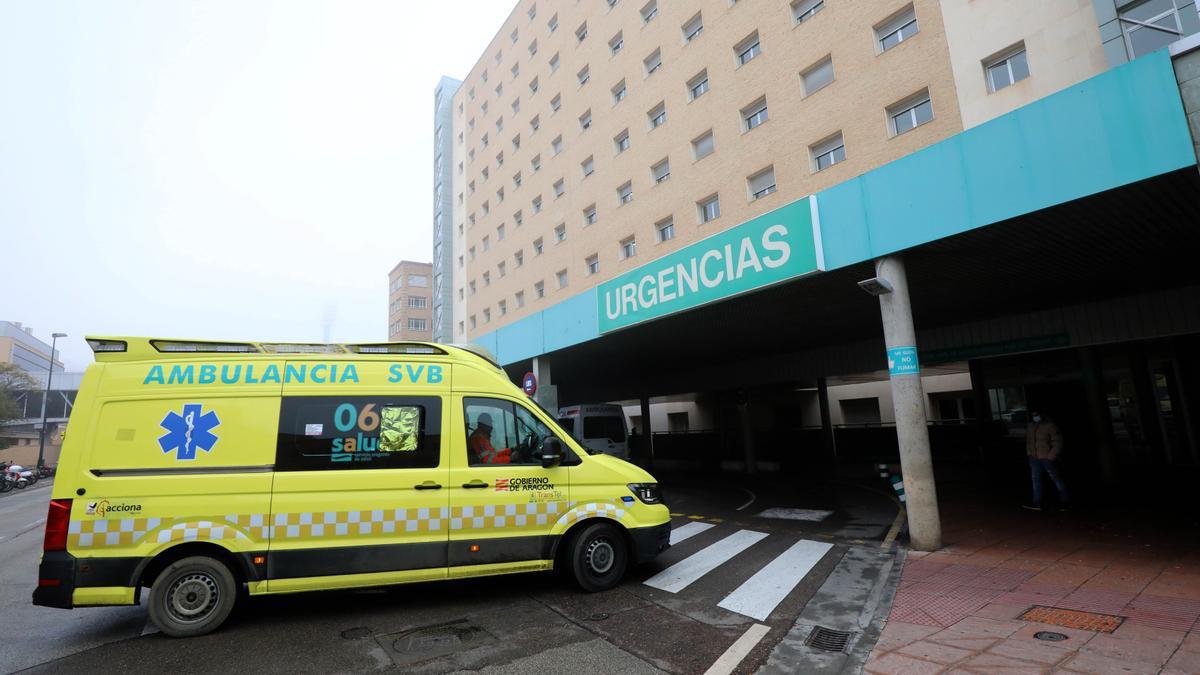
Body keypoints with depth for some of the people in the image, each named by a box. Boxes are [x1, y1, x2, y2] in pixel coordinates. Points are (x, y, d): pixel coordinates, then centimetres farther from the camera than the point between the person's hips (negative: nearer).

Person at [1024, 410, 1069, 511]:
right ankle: (1036, 503, 8)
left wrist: (1051, 456, -15)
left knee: (1056, 479, 7)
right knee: (1036, 480, 5)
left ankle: (1065, 501, 22)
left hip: (1047, 458, -6)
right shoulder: (1030, 427, 8)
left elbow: (1058, 442, -13)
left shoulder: (1050, 425, -12)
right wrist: (1029, 454, 11)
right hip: (1034, 458, 6)